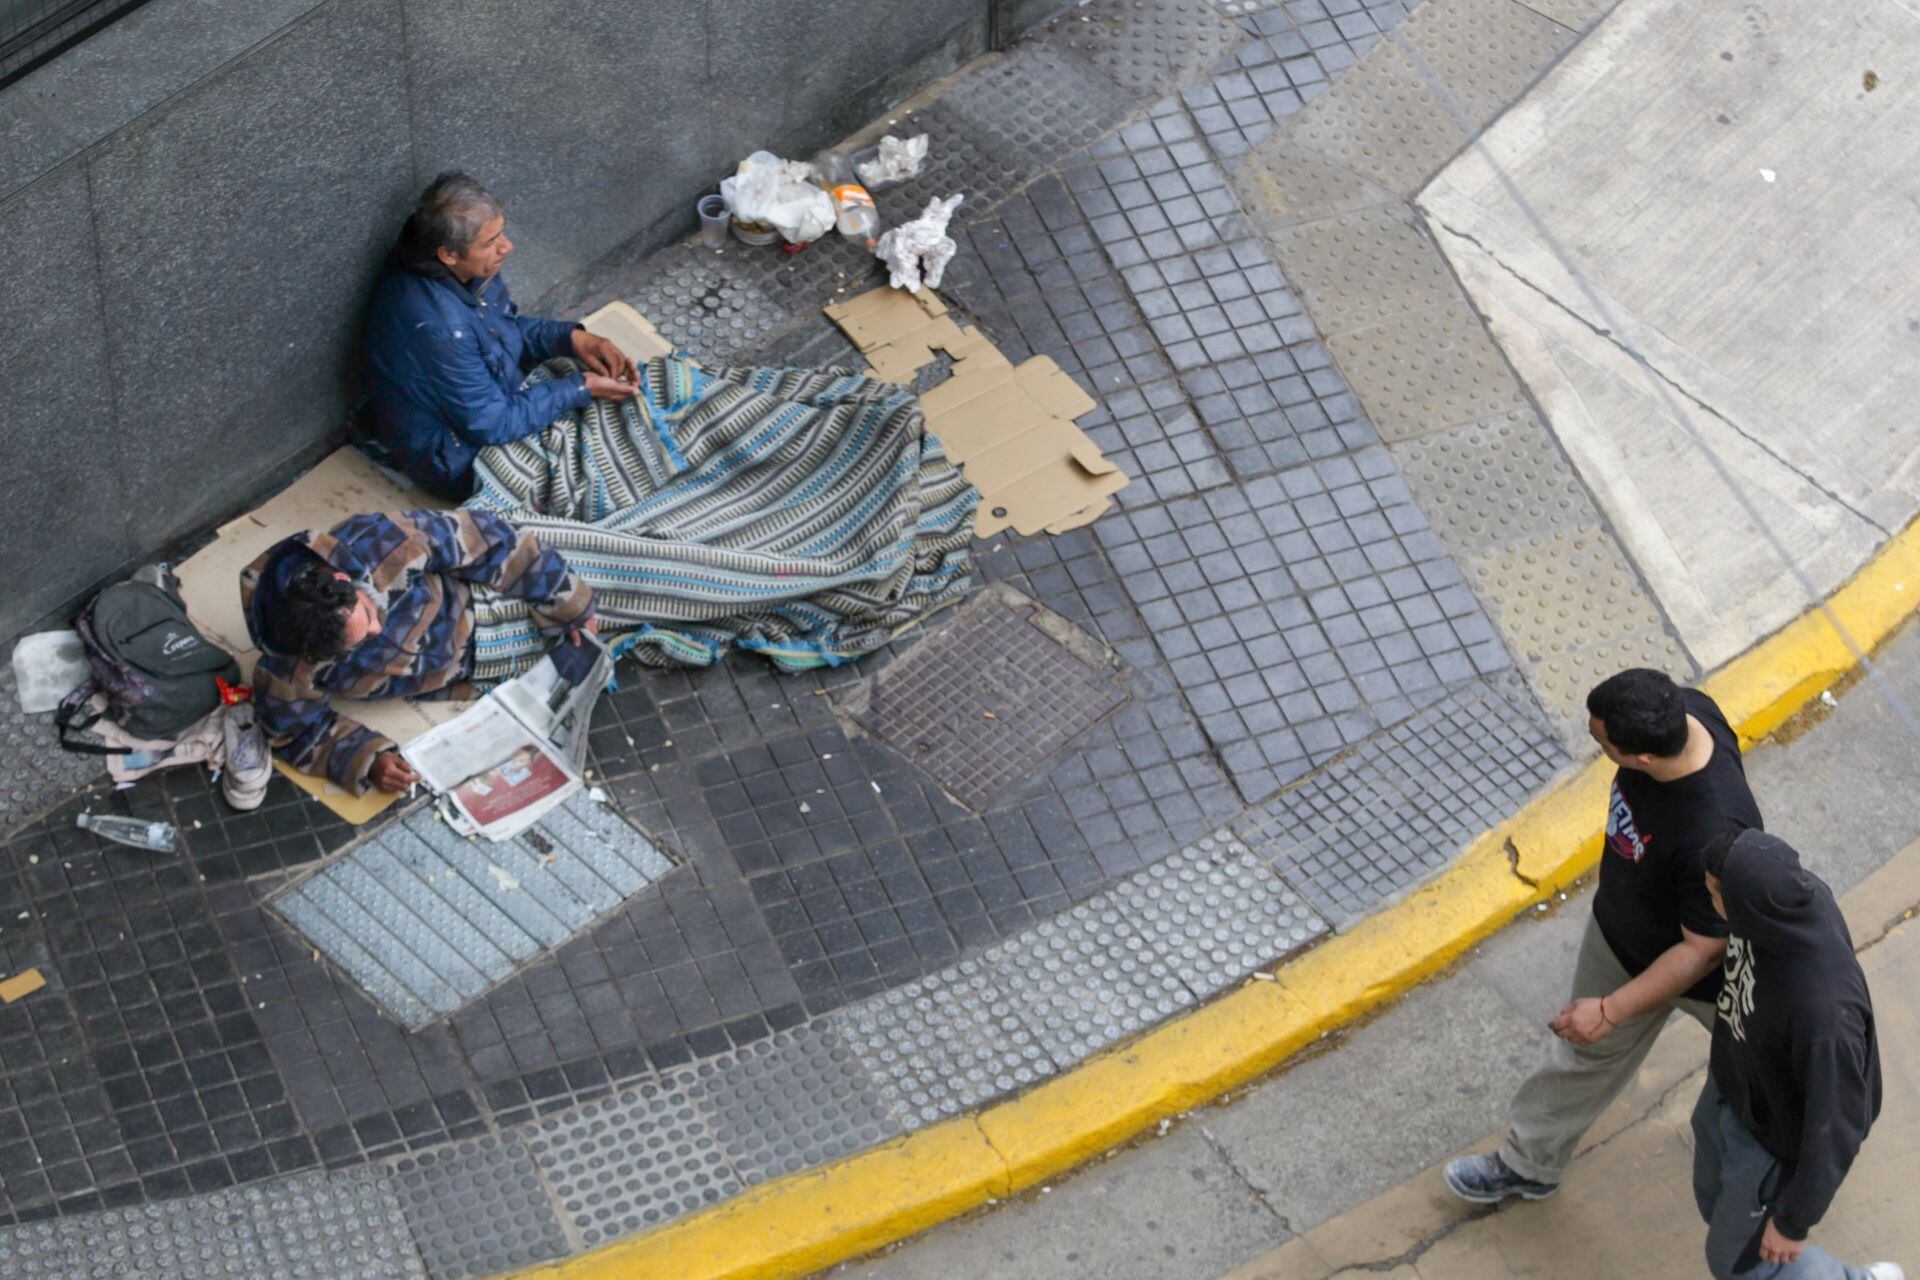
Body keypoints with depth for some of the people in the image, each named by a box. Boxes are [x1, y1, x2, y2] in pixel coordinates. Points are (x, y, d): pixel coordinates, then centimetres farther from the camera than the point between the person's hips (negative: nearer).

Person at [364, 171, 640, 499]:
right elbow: (493, 426, -28)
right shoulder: (438, 325, -37)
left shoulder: (464, 271, -12)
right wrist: (581, 388, -22)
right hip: (461, 457, -8)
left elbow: (512, 327, 8)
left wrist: (571, 337, -10)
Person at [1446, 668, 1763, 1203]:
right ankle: (1529, 1164, 48)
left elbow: (1703, 950, -31)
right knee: (1587, 1051, 26)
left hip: (1693, 966, -6)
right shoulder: (1682, 709, -26)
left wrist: (1611, 1010, -25)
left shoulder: (1713, 838, -47)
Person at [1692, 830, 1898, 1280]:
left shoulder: (1825, 1014, -46)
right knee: (1715, 1202, 29)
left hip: (1775, 1137, -7)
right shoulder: (1800, 891, -25)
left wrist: (1795, 1221, -14)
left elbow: (1835, 1128, -30)